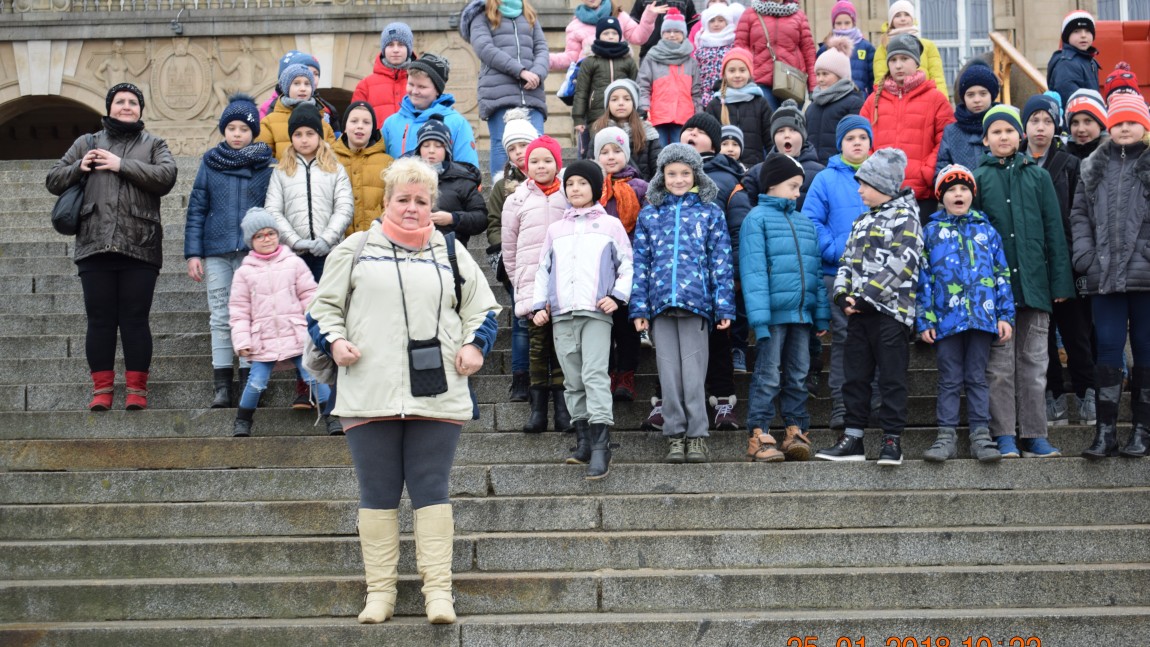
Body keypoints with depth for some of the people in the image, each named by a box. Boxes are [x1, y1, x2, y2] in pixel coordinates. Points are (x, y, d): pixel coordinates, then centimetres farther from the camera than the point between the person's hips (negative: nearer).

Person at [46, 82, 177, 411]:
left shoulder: (154, 144, 12)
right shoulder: (87, 143, 18)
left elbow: (166, 177, -7)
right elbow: (53, 180, 16)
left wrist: (122, 165, -12)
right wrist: (79, 168, -3)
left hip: (139, 248, -2)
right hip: (94, 247, 2)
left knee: (135, 319, 0)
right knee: (100, 319, 2)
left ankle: (137, 389, 6)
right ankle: (102, 389, 9)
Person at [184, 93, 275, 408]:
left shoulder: (267, 165, 4)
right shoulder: (210, 163, 8)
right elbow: (196, 210, 7)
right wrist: (193, 253, 0)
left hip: (254, 252, -1)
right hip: (217, 252, 2)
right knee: (221, 318, 4)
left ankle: (249, 382, 6)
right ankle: (222, 385, 8)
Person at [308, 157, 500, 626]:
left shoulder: (451, 253, 14)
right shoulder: (355, 249, 11)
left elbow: (482, 308, 18)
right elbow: (324, 305, 12)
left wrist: (474, 344, 0)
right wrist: (334, 340, -5)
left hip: (437, 395, 0)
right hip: (369, 394, 0)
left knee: (431, 491, 0)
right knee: (377, 495, 4)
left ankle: (438, 589, 2)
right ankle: (380, 592, 11)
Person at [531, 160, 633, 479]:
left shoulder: (611, 225, 11)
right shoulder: (556, 229, 21)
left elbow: (628, 265, 8)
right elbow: (543, 270, 22)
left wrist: (618, 296, -7)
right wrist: (539, 305, 11)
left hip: (596, 312, -4)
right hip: (561, 315, 5)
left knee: (595, 376, -16)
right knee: (573, 381, 4)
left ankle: (601, 447, -20)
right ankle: (584, 442, 11)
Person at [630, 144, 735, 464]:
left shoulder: (710, 212, 7)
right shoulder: (649, 214, 11)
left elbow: (721, 262, 4)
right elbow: (640, 263, 10)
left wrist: (724, 306, -3)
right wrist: (639, 307, 2)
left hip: (696, 301, -2)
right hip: (660, 302, 2)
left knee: (693, 370, -2)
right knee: (668, 370, 4)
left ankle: (697, 435, 5)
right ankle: (675, 434, 11)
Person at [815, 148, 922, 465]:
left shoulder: (905, 218, -5)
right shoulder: (862, 222, 19)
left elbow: (901, 264, -15)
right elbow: (847, 261, 17)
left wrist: (866, 296, -16)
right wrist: (842, 294, -1)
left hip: (891, 311, -8)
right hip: (859, 312, 8)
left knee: (892, 377, -2)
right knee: (855, 376, 8)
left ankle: (892, 440, 3)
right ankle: (853, 439, 14)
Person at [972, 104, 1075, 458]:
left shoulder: (1038, 176, 10)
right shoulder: (978, 179, 6)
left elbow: (1054, 231, 9)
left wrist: (1060, 282, 2)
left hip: (1034, 283, 2)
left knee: (1034, 362, 5)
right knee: (1000, 363, 0)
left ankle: (1034, 435, 10)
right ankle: (1003, 436, 5)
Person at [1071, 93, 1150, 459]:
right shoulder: (1093, 167, 12)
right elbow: (1080, 214, 11)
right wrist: (1084, 254, -2)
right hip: (1104, 276, 2)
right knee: (1108, 350, 2)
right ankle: (1106, 431, 6)